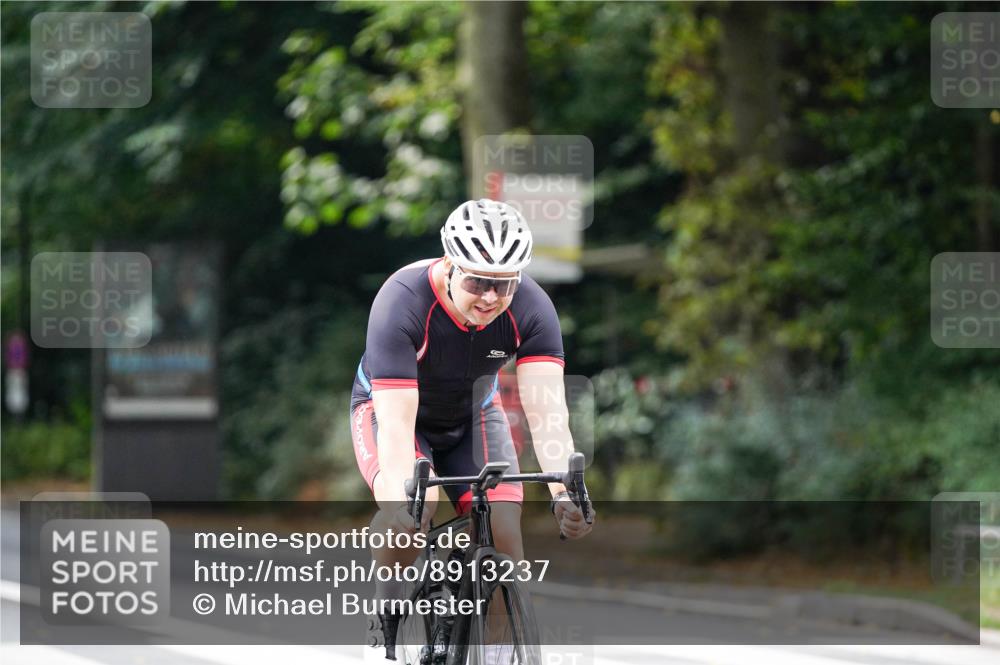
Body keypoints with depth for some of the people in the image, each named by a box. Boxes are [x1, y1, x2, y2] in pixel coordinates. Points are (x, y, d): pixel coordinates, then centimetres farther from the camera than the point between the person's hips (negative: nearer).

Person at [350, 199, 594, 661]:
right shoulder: (402, 303, -35)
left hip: (473, 415, 3)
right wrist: (402, 501, -55)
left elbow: (547, 409, -35)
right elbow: (397, 425, -40)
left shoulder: (531, 309, -27)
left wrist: (563, 493, -51)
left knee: (505, 534, -16)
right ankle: (385, 622, -8)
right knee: (412, 507, -32)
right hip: (392, 410, -3)